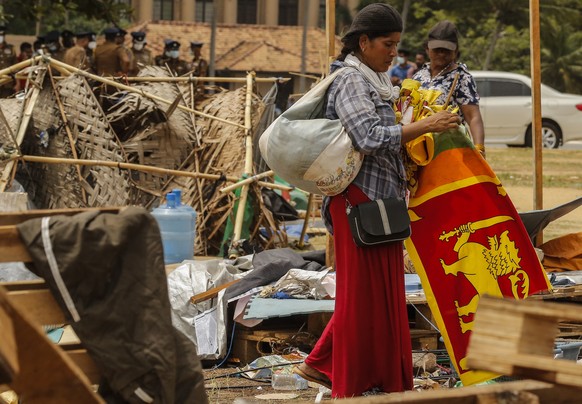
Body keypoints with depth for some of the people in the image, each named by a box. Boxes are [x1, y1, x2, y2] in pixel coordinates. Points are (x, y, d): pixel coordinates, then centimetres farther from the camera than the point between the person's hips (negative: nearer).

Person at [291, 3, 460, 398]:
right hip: (360, 197, -10)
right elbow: (370, 138, -26)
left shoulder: (375, 81, 17)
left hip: (380, 198, 10)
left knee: (381, 291, 12)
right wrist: (425, 126, -27)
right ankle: (355, 384, 6)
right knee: (363, 291, -3)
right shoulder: (350, 81, -13)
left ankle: (321, 363, 20)